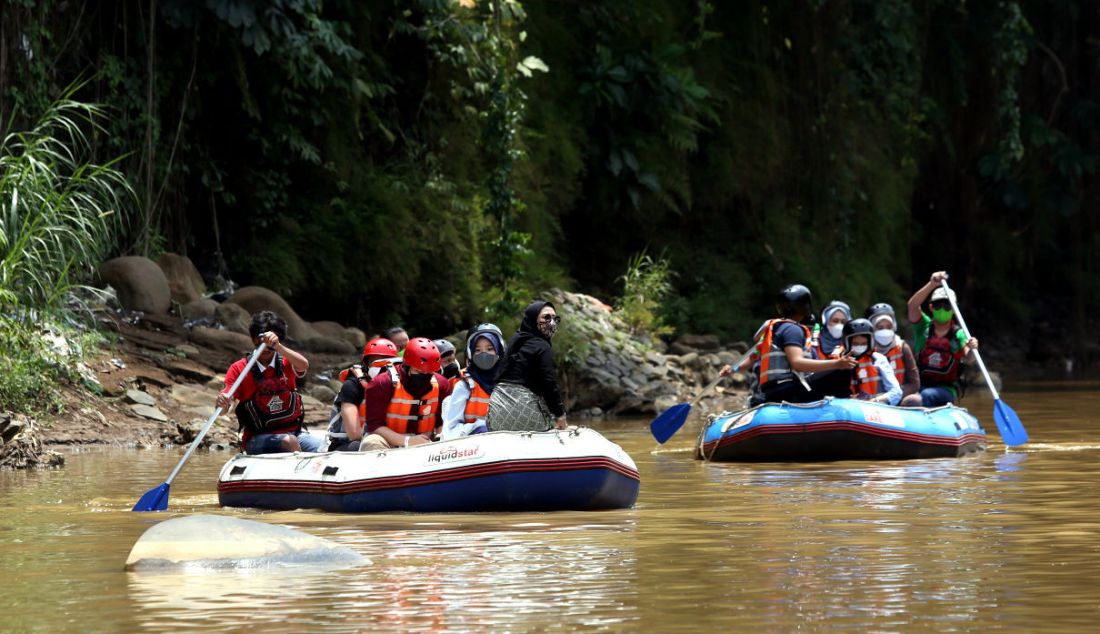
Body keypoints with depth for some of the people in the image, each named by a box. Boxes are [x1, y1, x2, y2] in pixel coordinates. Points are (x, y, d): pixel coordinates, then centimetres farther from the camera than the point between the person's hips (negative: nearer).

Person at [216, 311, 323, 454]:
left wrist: (277, 346, -32)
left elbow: (303, 365, -17)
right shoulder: (239, 368, 2)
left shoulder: (286, 363, 9)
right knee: (290, 442, -34)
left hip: (293, 433, 3)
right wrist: (222, 403, -33)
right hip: (257, 440, -3)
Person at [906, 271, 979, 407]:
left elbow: (968, 358, -15)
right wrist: (932, 284, -28)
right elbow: (913, 305, -13)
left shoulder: (958, 335, 3)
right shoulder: (923, 326, 5)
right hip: (918, 387, 1)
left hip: (946, 390, -1)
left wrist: (971, 350, -41)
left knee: (927, 395, -32)